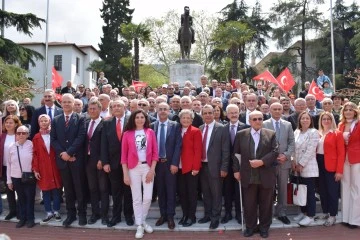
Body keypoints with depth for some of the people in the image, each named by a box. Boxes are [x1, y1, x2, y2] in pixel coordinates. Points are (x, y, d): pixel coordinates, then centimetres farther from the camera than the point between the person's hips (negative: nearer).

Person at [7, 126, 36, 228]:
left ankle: (30, 218, 21)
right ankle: (22, 218, 26)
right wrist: (9, 180, 6)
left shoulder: (31, 145, -9)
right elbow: (9, 164, 5)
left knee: (30, 198, 7)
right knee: (21, 199, 13)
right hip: (16, 178, 3)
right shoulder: (12, 147, 2)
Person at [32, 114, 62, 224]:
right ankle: (49, 213, 17)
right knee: (45, 190, 6)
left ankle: (56, 211, 19)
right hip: (43, 168, 1)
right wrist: (35, 169, -4)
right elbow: (35, 154, 1)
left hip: (55, 167, -1)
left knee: (56, 189, 6)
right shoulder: (36, 137, 2)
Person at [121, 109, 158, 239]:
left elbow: (155, 153, 3)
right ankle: (139, 226, 17)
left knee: (148, 197, 0)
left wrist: (152, 170, -6)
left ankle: (143, 221, 24)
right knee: (136, 198, 3)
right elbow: (124, 155, 1)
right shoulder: (127, 134, 1)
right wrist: (125, 174, -4)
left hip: (148, 167, 1)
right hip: (133, 168, -1)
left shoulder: (150, 132, 5)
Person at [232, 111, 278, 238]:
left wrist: (261, 162, -17)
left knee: (265, 204, 10)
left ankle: (264, 227, 27)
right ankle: (250, 226, 26)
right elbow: (235, 154, 6)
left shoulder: (271, 134, 2)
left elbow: (275, 152, -6)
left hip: (266, 176, 0)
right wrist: (236, 170, 0)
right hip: (248, 176, 1)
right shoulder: (241, 134, 3)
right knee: (249, 204, 9)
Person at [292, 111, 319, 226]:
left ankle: (310, 216, 8)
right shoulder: (296, 132, 10)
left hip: (308, 167, -6)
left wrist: (301, 164, -14)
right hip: (298, 167, 6)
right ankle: (303, 212, 25)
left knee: (310, 191, -1)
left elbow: (310, 151, -14)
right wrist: (293, 161, -1)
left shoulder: (314, 132, -8)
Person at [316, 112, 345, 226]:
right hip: (319, 165, 5)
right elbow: (314, 150, 10)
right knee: (322, 190, 11)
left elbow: (341, 153, -9)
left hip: (331, 166, -5)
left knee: (332, 191, 2)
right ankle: (325, 212, 25)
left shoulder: (337, 134, -5)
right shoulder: (318, 134, 10)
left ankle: (332, 216, 13)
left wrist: (339, 170, -14)